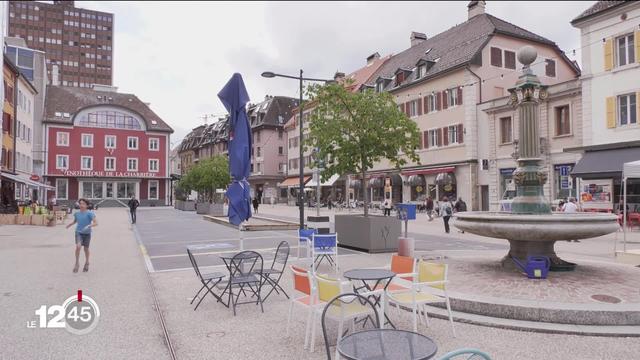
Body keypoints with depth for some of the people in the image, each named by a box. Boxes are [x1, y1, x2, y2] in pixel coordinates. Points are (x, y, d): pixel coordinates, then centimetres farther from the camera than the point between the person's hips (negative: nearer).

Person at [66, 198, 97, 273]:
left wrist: (89, 226, -32)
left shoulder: (90, 213, -11)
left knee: (86, 248, 12)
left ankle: (87, 263, 35)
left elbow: (96, 223, -18)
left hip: (87, 233, -1)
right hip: (78, 232, 2)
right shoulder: (77, 213, 2)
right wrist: (69, 225, 20)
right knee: (78, 246, -20)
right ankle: (77, 263, -5)